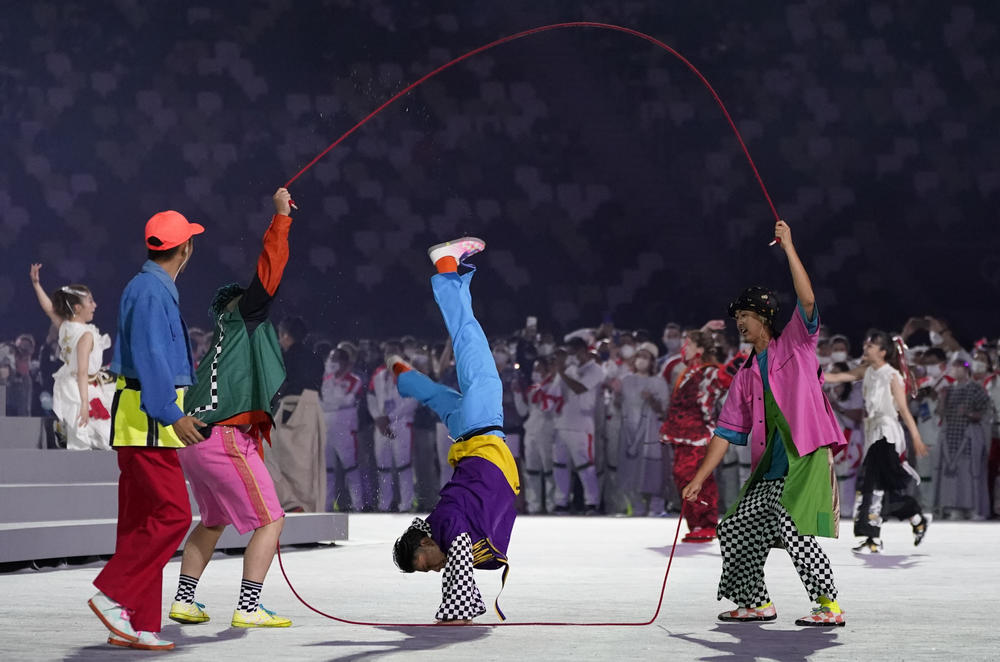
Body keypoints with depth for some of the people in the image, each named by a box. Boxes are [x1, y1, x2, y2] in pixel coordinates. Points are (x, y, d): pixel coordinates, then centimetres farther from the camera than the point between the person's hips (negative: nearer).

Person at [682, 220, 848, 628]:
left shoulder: (795, 344, 4)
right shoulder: (746, 375, 18)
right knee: (734, 529, 5)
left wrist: (788, 247, -14)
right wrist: (698, 480, 10)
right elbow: (726, 431, 16)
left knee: (792, 528, -20)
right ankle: (756, 603, 18)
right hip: (770, 468, 7)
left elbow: (807, 300, -14)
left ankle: (830, 606, -12)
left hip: (808, 457, -7)